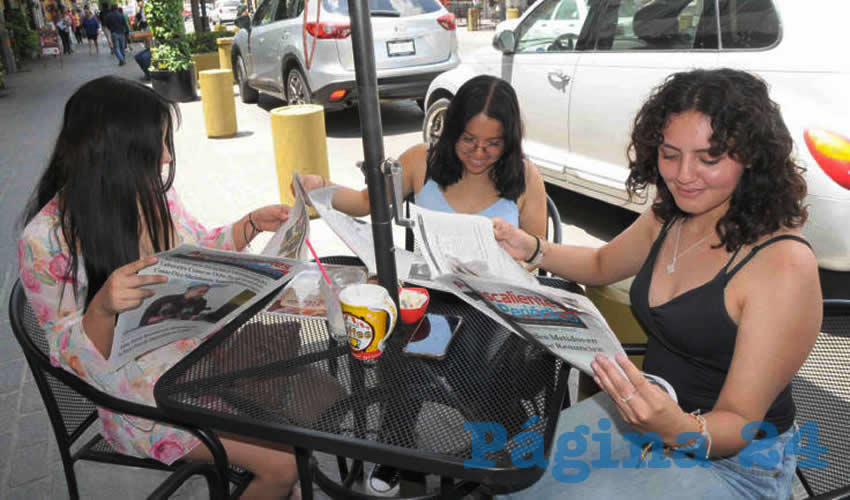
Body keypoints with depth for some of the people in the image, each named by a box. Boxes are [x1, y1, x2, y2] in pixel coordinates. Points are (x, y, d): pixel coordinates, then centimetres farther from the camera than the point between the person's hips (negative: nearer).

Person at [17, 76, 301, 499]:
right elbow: (73, 358, -16)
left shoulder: (152, 192, -7)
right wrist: (103, 308, -36)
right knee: (283, 462, -16)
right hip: (143, 392, -6)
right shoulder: (46, 240, -21)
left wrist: (251, 224, -2)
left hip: (201, 349, 6)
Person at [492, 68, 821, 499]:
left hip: (732, 461, -6)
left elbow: (739, 424, -21)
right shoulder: (667, 219, -3)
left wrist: (679, 429, -43)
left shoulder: (784, 265, -25)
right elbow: (602, 265, 17)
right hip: (647, 416, 6)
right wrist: (532, 249, -1)